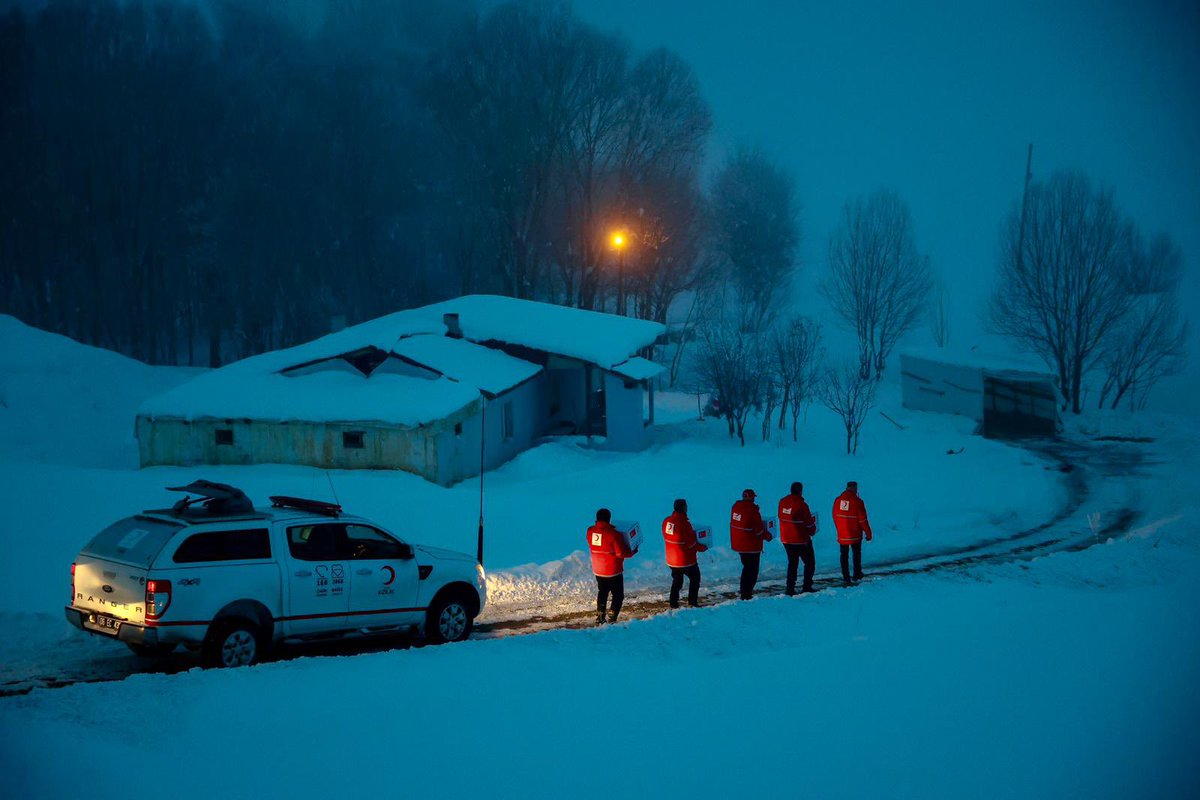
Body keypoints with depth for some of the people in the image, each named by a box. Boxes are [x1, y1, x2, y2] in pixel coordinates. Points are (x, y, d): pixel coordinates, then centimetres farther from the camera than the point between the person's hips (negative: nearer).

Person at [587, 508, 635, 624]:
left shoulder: (590, 531, -7)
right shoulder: (614, 534, -24)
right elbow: (621, 553, -21)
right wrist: (632, 552, -2)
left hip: (598, 571, 5)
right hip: (613, 571, -5)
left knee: (602, 594, 23)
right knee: (618, 596, 9)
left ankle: (599, 619, 24)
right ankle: (612, 619, 2)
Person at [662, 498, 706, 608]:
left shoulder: (666, 521, -4)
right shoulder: (684, 524, -25)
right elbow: (692, 543, -20)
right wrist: (702, 548, -1)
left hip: (671, 560, 6)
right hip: (686, 560, -6)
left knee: (676, 580, 22)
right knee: (695, 578, 16)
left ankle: (673, 603, 21)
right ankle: (692, 602, 16)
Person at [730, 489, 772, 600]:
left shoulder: (736, 507, 0)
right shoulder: (752, 511, -22)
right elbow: (759, 530, -19)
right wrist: (768, 536, 2)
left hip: (737, 544, 7)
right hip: (751, 546, -7)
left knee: (747, 567, 25)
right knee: (752, 570, 5)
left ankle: (743, 590, 33)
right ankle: (746, 594, 6)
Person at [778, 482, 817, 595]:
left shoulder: (782, 502, 1)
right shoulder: (801, 505, -18)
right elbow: (809, 523, -12)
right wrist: (813, 530, 9)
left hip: (786, 540, 6)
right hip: (801, 540, -6)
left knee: (792, 563, 16)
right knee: (810, 563, 9)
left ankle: (790, 589, 10)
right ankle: (807, 587, 4)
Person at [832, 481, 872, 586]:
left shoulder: (838, 500, -1)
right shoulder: (857, 501, -15)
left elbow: (835, 517, 8)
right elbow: (863, 520, -12)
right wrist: (868, 533, -3)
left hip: (842, 535, 3)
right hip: (855, 534, -3)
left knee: (844, 556, 10)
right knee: (857, 554, 16)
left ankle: (846, 577, 8)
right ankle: (857, 575, 22)